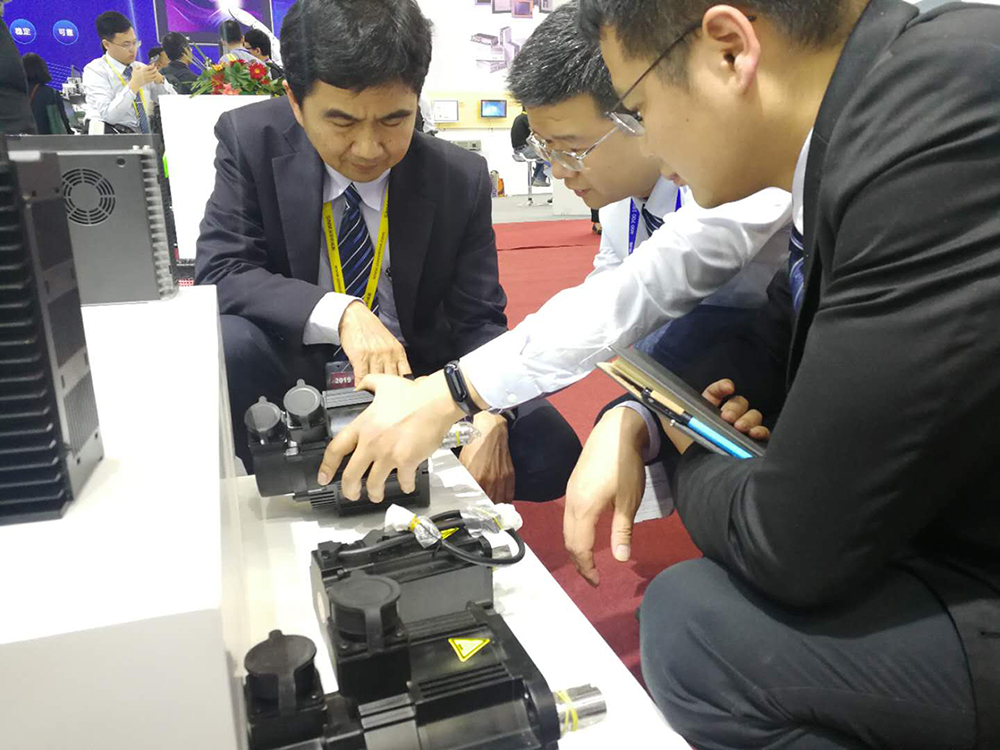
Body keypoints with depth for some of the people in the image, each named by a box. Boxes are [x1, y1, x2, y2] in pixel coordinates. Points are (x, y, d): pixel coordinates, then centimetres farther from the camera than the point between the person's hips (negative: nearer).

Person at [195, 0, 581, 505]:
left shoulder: (461, 179, -10)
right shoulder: (250, 141, -11)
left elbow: (479, 321, -8)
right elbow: (219, 273, -18)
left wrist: (490, 422, -28)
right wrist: (340, 313, -35)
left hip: (414, 373, 1)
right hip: (296, 369, 0)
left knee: (552, 453, -17)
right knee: (223, 345, -33)